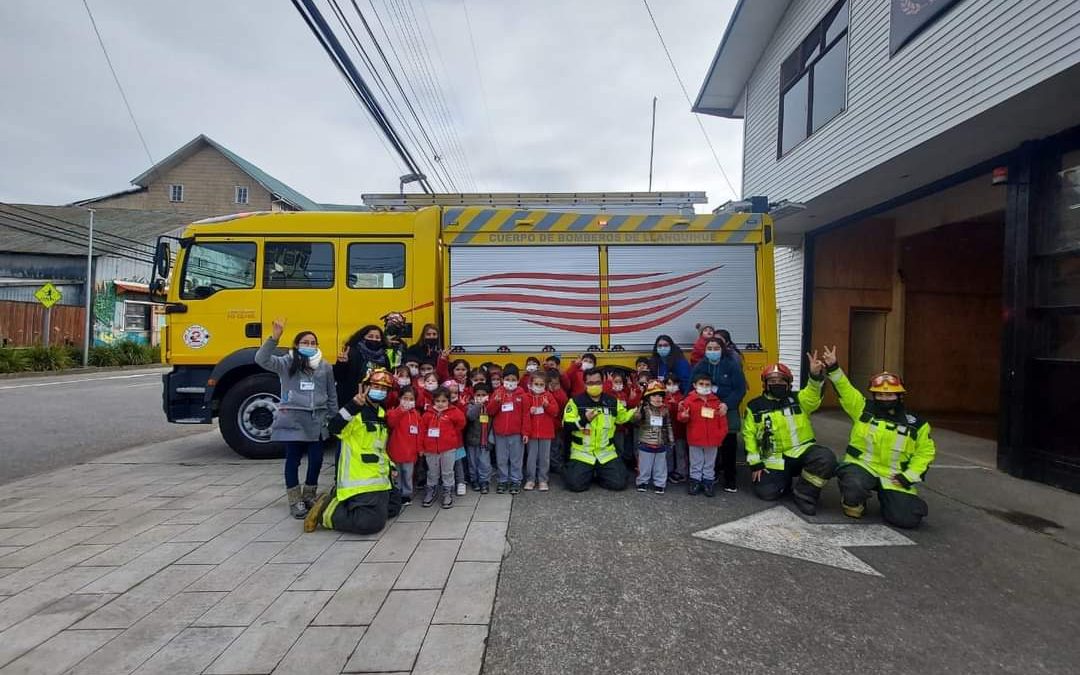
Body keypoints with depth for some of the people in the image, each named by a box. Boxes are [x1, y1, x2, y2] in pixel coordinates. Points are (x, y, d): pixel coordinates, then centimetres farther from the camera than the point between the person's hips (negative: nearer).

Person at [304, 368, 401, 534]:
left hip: (378, 477, 10)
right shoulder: (356, 413, -15)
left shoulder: (381, 414, 14)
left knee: (393, 508, 18)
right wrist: (356, 403, -45)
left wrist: (389, 465, 20)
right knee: (371, 523, -21)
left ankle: (341, 501, 20)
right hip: (360, 480, -9)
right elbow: (333, 427, -36)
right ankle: (328, 511, 1)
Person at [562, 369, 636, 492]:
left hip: (606, 452, 3)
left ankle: (598, 474, 22)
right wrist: (583, 420, -24)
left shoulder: (612, 401, 5)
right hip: (582, 452, -3)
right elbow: (566, 424, -10)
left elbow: (623, 417, 18)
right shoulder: (576, 401, -6)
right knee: (576, 484, -19)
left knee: (619, 483, -9)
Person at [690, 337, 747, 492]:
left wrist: (727, 404, -19)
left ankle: (730, 479, 13)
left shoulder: (732, 365, -5)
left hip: (727, 411, -2)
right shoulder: (700, 366, 4)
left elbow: (740, 389, -8)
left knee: (728, 445, 0)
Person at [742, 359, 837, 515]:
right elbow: (749, 435, 4)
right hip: (774, 459, 0)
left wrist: (815, 376, -41)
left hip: (801, 451, 0)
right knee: (766, 492, -17)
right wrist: (755, 463, -2)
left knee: (826, 458, -30)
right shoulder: (755, 406, 4)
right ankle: (787, 482, 20)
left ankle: (804, 493, -5)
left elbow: (813, 396, -21)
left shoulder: (798, 399, 3)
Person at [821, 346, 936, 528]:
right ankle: (853, 505, 2)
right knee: (854, 485, -36)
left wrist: (910, 476, -3)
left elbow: (925, 453, 9)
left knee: (907, 519, -14)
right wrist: (833, 369, -28)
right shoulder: (863, 409, -1)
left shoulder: (916, 424, 4)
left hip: (894, 477, 2)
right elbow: (845, 390, -12)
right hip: (861, 466, -2)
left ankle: (886, 498, 22)